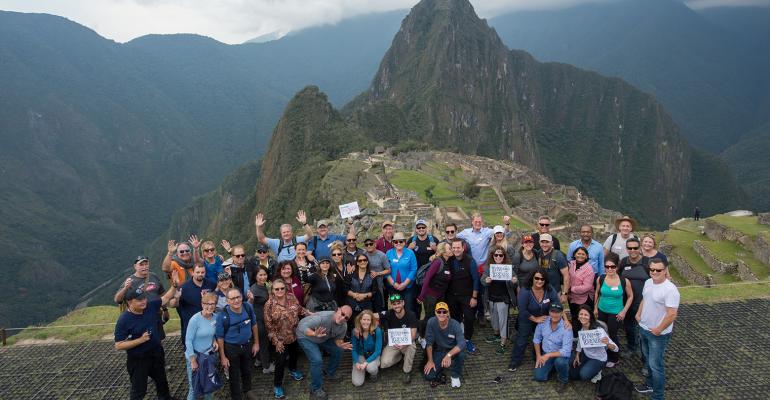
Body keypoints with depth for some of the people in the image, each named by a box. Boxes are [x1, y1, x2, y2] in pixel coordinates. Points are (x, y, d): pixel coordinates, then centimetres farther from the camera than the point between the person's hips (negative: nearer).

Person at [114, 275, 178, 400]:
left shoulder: (150, 306, -12)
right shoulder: (124, 320, -25)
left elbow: (166, 298, 2)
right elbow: (118, 346, -23)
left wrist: (175, 285, -14)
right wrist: (141, 340, -29)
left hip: (157, 353, 6)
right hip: (138, 359, -5)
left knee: (162, 380, 28)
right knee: (139, 389, 11)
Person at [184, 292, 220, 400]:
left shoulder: (215, 318, -5)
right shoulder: (195, 319, -21)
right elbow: (188, 340, -17)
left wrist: (214, 341, -8)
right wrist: (193, 361, -18)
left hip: (209, 355, 5)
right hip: (195, 356, -5)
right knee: (195, 387, 8)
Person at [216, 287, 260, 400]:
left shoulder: (248, 307, -17)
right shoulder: (222, 315, -27)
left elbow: (254, 325, 0)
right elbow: (220, 337, -16)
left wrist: (256, 343, 4)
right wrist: (223, 357, -12)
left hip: (247, 344, 4)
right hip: (231, 348, -4)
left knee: (247, 370, 27)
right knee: (234, 375, 17)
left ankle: (247, 390, 54)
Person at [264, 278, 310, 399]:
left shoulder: (291, 297, -10)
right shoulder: (269, 304, -21)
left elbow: (300, 309, 6)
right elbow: (269, 325, -16)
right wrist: (276, 341, -17)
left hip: (295, 334, 5)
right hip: (281, 337, -5)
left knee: (294, 353, 25)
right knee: (281, 360, -3)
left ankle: (293, 370, 54)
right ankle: (277, 385, 16)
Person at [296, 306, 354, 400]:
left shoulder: (344, 326, -19)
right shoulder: (323, 317, -41)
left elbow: (338, 339, -3)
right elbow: (302, 327, -42)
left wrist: (341, 345, -26)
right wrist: (314, 334, -59)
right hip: (306, 337, -7)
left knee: (337, 351, 6)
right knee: (317, 360, -19)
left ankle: (330, 373, 32)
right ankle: (316, 390, 1)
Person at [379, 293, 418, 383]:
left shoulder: (411, 315, -18)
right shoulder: (389, 314, -13)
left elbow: (413, 335, -23)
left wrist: (403, 345, -42)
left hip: (407, 342, -2)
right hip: (392, 343, 2)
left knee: (411, 347, -38)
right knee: (384, 364, -21)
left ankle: (407, 372, -10)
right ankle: (400, 356, 13)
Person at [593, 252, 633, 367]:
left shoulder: (624, 281, -17)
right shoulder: (600, 279, -11)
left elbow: (630, 296, -3)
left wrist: (624, 311, -7)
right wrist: (595, 308, 8)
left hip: (616, 313, -3)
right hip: (602, 311, 3)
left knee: (612, 335, 8)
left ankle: (613, 359, 30)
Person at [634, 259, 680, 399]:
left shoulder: (670, 290, -26)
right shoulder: (648, 283, -1)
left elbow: (671, 315, -27)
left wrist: (658, 330, -20)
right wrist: (639, 314, 10)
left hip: (658, 334, -8)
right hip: (644, 328, 8)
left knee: (655, 364, 1)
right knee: (648, 359, 24)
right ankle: (651, 384, 44)